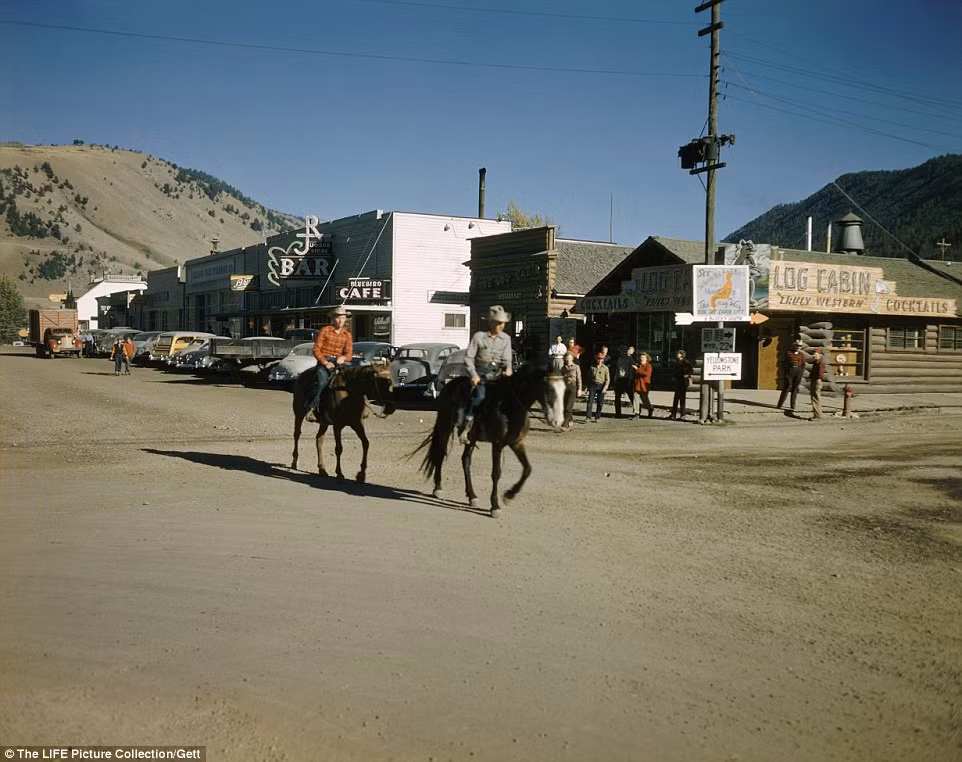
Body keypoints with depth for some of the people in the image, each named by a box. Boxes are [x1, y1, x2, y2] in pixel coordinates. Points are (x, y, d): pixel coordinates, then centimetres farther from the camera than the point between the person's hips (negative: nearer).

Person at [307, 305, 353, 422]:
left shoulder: (347, 334, 11)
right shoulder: (325, 330, 0)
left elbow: (349, 353, 9)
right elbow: (316, 349, -3)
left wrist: (343, 358, -15)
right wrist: (325, 362, -15)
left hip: (338, 362, 4)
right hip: (324, 361, -4)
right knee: (322, 381, -29)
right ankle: (311, 409, -25)